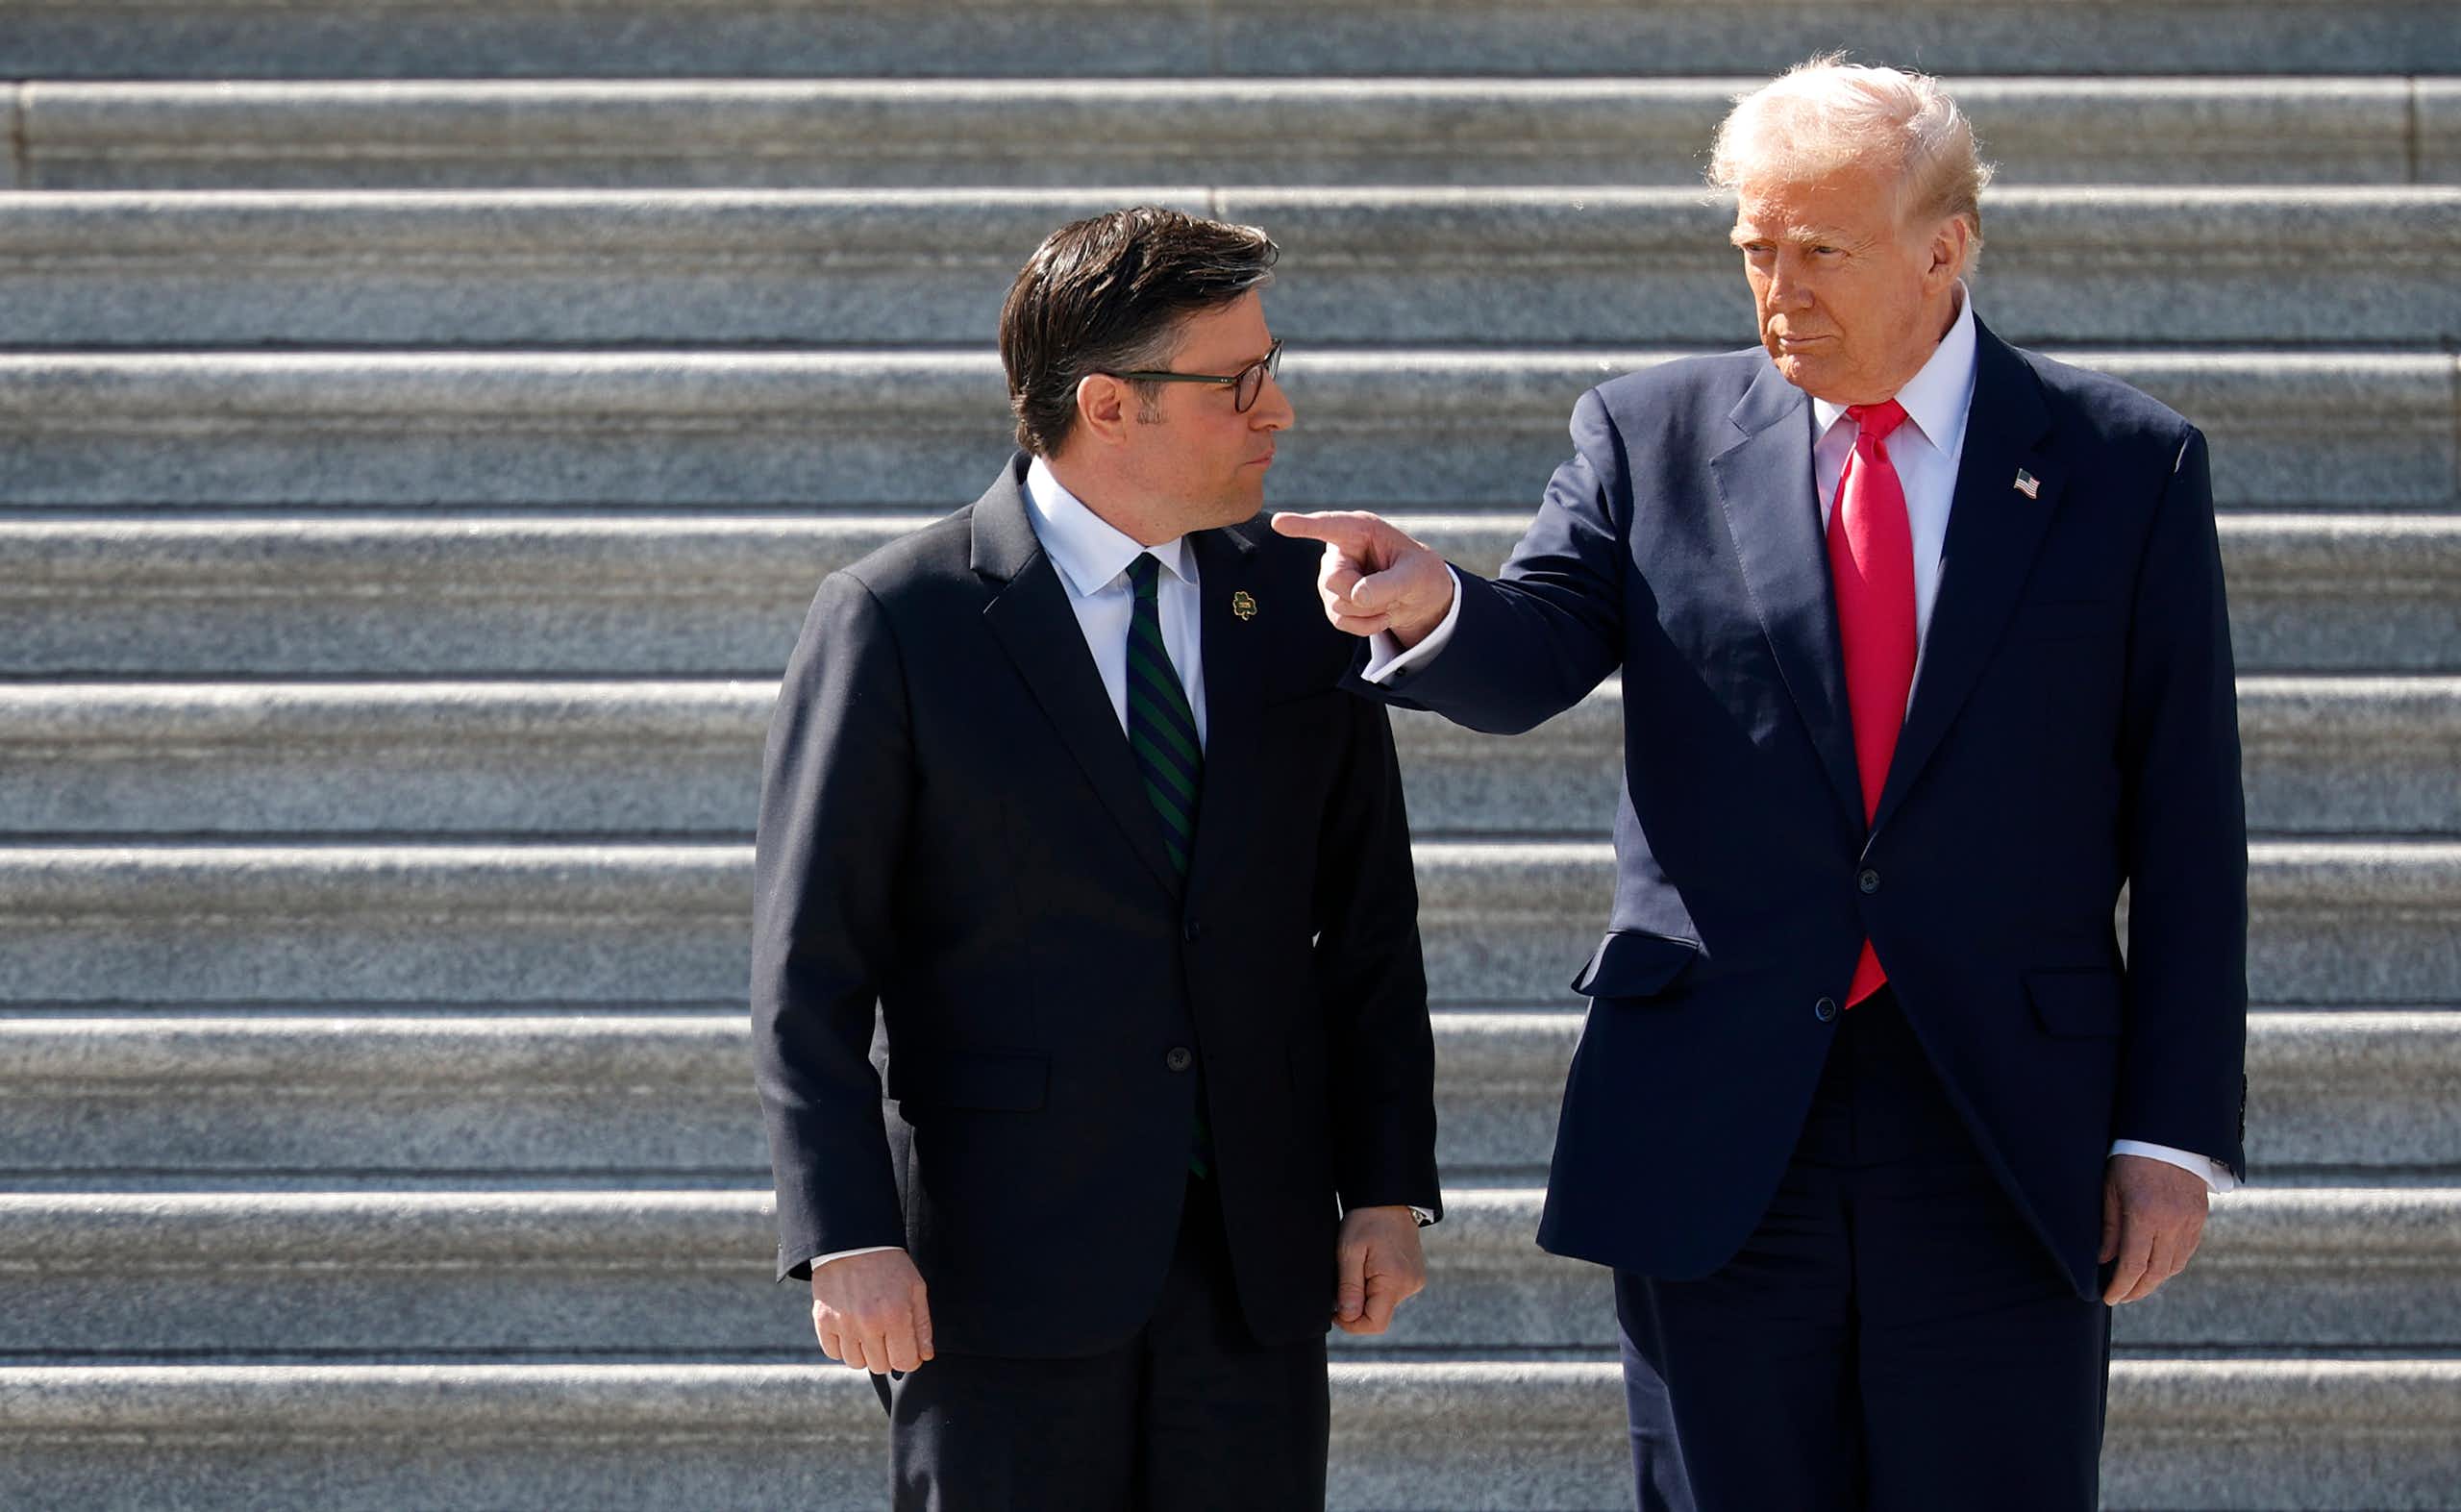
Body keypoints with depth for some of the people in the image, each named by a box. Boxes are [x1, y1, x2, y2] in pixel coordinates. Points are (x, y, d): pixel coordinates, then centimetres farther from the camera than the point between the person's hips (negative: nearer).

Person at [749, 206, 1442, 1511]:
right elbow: (808, 973, -6)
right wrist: (848, 1239, -14)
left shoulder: (1298, 605, 8)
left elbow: (1368, 928, 12)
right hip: (1003, 1257, -4)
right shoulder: (896, 623, -5)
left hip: (1255, 1258, 4)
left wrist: (1387, 1187, 5)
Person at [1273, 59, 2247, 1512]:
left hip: (2008, 1142, -1)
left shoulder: (2125, 465, 3)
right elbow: (1531, 659, -7)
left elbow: (2185, 822, 2)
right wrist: (1433, 607, -31)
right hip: (1716, 1136, 1)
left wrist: (2177, 1133, -3)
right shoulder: (1652, 436, 7)